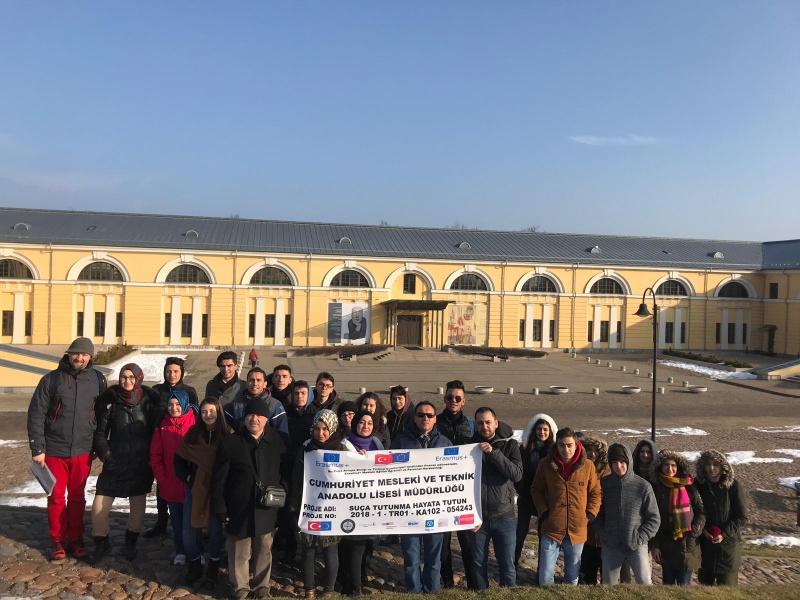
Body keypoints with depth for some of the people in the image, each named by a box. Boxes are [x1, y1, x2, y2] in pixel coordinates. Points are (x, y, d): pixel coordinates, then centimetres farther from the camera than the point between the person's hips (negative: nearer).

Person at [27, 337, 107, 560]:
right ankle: (58, 541, 22)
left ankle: (76, 539, 24)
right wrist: (37, 449, -7)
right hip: (54, 450, -1)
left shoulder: (97, 379, 0)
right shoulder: (51, 379, -6)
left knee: (77, 498, 11)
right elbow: (35, 414, -4)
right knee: (56, 497, 8)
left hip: (83, 451, 1)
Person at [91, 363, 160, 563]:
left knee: (138, 504, 13)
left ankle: (130, 543, 34)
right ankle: (101, 543, 22)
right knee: (99, 507, -4)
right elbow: (99, 432, 2)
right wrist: (105, 454, -8)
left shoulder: (150, 400, -5)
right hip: (115, 463, 0)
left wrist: (152, 457, -1)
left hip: (141, 464, 1)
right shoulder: (110, 399, -6)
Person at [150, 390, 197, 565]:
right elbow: (155, 455, 7)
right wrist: (161, 478, 0)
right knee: (177, 520, 13)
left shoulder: (195, 423, -9)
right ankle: (180, 552, 26)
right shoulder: (163, 426, 3)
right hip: (170, 483, 3)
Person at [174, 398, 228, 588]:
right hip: (195, 489, 3)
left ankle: (213, 569, 23)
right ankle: (194, 566, 26)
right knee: (189, 530, 5)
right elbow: (179, 459, 11)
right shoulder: (193, 434, 2)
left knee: (216, 530, 5)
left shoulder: (227, 435, -8)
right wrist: (186, 477, 2)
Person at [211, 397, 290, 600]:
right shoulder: (230, 443, -7)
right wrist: (220, 509, -6)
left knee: (264, 550, 15)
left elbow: (285, 473, 11)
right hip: (238, 509, -2)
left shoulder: (277, 441, 1)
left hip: (266, 510, 2)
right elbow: (219, 479, -4)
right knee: (239, 551, 10)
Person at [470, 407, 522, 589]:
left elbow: (517, 474, -12)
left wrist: (493, 453, -21)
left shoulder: (509, 445, 1)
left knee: (507, 564, 6)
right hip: (477, 515, 1)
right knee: (478, 563, 11)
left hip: (503, 516, -1)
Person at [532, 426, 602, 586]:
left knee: (572, 578, 16)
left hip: (577, 530, 1)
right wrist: (544, 512, -3)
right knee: (545, 578, 2)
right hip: (551, 529, -1)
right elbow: (536, 490, 7)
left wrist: (589, 515, -3)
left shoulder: (587, 465, -4)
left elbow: (596, 493, 6)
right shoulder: (546, 465, -5)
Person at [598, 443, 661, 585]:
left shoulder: (643, 486, -5)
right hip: (610, 546, 2)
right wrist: (604, 533, 0)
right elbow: (598, 513, 11)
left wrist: (640, 537, -9)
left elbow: (654, 519, 0)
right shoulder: (604, 484, 0)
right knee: (608, 585, 8)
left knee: (644, 582, -10)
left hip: (637, 546, -2)